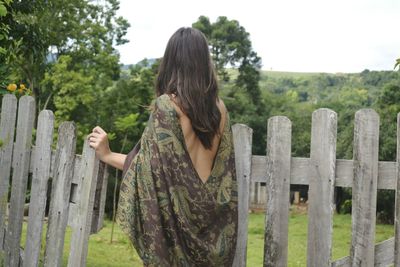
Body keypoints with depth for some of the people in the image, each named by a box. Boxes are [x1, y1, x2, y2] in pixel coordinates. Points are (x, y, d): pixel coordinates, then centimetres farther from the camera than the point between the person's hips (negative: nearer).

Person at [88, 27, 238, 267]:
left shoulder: (167, 104, -14)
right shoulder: (219, 107, 3)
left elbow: (151, 164, -14)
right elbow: (225, 167, 7)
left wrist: (107, 155, -4)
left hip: (178, 212, -5)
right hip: (212, 214, 5)